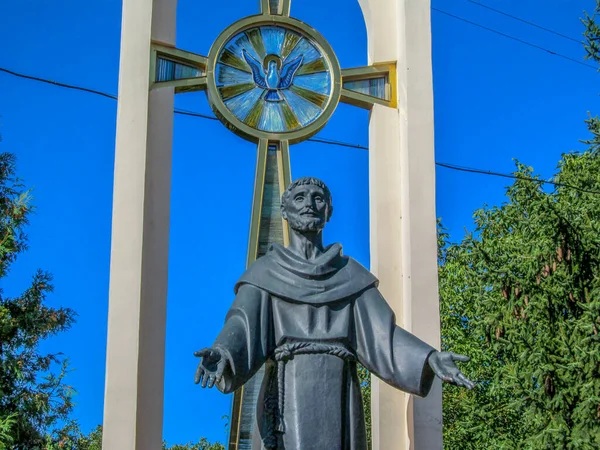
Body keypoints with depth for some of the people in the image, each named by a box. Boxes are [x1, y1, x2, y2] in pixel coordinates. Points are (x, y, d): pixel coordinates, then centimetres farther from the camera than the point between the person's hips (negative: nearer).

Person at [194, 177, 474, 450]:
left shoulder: (351, 275, 16)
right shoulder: (265, 272, 10)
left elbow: (381, 334, 6)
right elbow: (242, 328, -5)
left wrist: (430, 358, -13)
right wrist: (221, 354, -29)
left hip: (338, 400, 2)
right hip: (289, 397, -2)